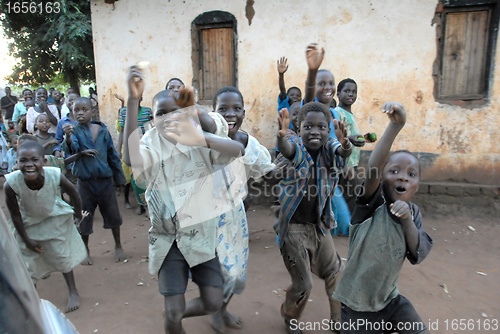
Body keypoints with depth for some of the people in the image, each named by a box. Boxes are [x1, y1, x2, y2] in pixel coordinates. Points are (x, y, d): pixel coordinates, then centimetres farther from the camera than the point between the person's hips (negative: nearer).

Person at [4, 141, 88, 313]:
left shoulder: (55, 175, -34)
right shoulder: (11, 184, -33)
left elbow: (73, 192, -12)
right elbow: (15, 215, -17)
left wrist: (78, 213, 1)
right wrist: (26, 239, -9)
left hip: (55, 219, -1)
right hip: (29, 224, 1)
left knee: (61, 255, 8)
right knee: (28, 261, 12)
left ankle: (73, 292, 27)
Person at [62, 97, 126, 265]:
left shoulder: (102, 130, 0)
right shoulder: (74, 130, -5)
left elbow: (112, 155, 6)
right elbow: (71, 148, -25)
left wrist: (119, 177, 8)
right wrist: (68, 138, -47)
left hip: (105, 179, 1)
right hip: (85, 181, -1)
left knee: (112, 214, 10)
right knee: (84, 217, 10)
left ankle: (118, 245, 31)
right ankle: (85, 251, 31)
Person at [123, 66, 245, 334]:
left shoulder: (200, 142, -7)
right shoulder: (150, 147, -10)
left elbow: (238, 149, -27)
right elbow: (131, 158, -36)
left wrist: (202, 139, -46)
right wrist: (133, 100, -44)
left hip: (201, 235, 2)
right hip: (167, 239, -1)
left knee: (213, 303, 5)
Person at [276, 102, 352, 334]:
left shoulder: (329, 149, -5)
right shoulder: (297, 151, -15)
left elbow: (344, 152, -28)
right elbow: (285, 149, -39)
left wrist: (344, 144, -53)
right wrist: (281, 135, -63)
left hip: (319, 225, 5)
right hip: (294, 227, -4)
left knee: (336, 273, 17)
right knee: (303, 284, 2)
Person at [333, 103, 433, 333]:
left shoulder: (413, 212, -2)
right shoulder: (372, 205, -19)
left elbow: (418, 255, -9)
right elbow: (372, 169, -37)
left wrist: (407, 220, -24)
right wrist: (395, 125, -47)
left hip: (390, 298, 5)